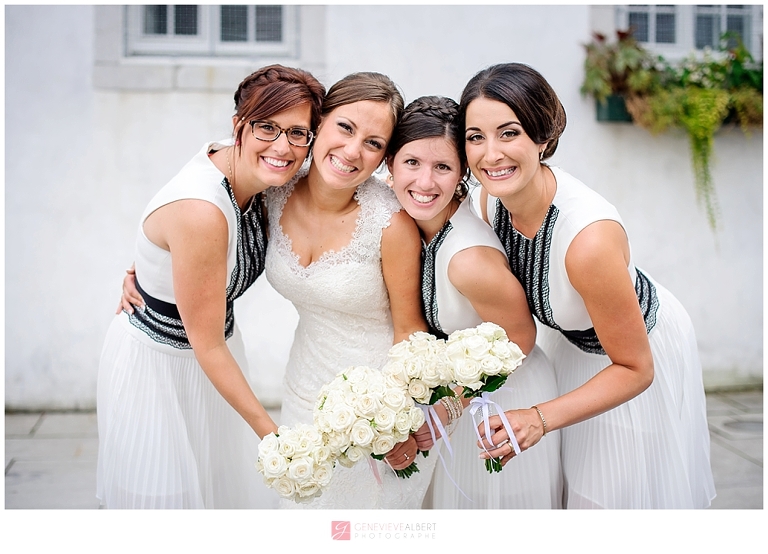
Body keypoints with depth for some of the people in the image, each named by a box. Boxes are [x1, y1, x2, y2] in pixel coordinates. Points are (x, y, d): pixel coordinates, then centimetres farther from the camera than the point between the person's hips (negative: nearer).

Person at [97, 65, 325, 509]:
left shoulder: (253, 176, -10)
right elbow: (207, 346, -26)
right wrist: (270, 432, -22)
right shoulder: (201, 210, -34)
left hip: (212, 348, 8)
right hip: (156, 366, -7)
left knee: (224, 484, 22)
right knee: (168, 492, 13)